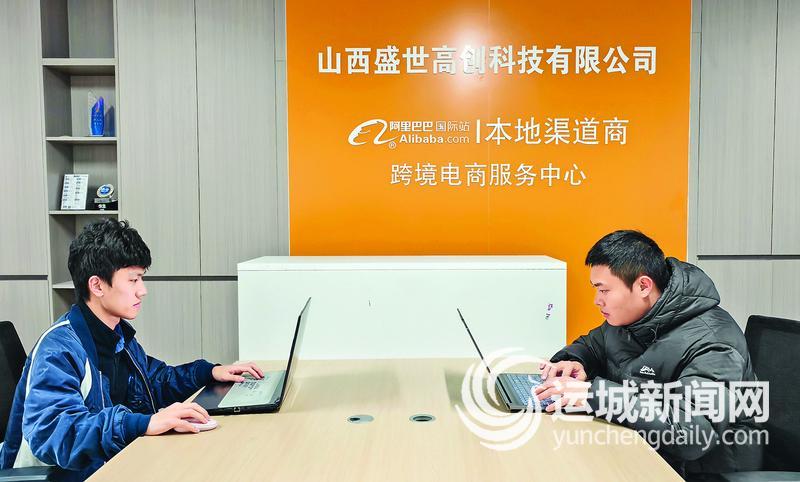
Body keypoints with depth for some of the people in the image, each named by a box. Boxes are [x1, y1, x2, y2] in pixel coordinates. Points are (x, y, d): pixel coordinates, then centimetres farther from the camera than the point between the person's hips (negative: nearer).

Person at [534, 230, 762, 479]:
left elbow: (694, 432, -35)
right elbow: (592, 344, 17)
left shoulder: (710, 345, -25)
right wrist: (573, 361, -7)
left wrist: (595, 394, -37)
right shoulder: (628, 316, 0)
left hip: (701, 469, -7)